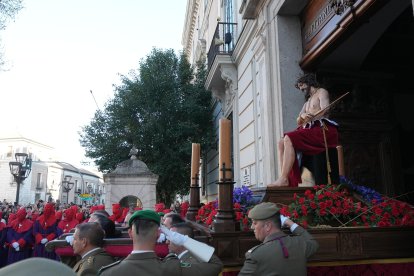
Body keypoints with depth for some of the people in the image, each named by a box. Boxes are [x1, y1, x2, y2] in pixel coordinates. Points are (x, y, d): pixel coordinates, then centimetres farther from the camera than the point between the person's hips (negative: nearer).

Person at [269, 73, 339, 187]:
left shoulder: (321, 92, 11)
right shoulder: (307, 102, 32)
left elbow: (324, 111, -8)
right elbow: (298, 122, 18)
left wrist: (307, 120, -13)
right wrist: (302, 116, -6)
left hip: (323, 129, -8)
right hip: (310, 129, 8)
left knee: (289, 139, -28)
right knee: (281, 144, -10)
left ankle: (283, 179, -35)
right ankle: (286, 178, -23)